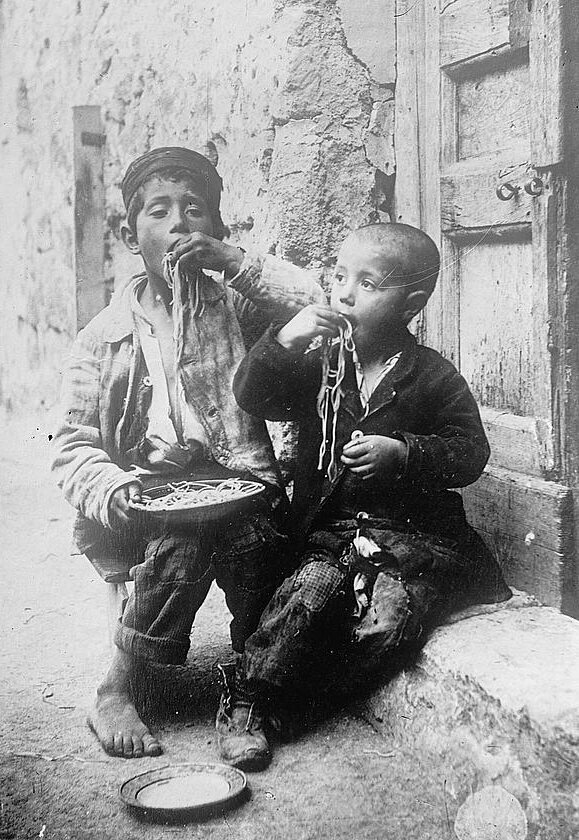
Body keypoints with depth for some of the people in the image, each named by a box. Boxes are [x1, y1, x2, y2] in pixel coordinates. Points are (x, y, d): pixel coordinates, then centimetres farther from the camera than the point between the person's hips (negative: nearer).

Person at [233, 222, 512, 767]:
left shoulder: (433, 377, 2)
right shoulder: (317, 364, 10)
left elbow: (469, 452, -1)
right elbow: (252, 397, 0)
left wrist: (404, 454, -18)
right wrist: (283, 342, -17)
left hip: (416, 533, -2)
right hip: (330, 531, 2)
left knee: (385, 624, -24)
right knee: (308, 597, -27)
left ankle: (273, 698, -8)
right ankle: (248, 693, -10)